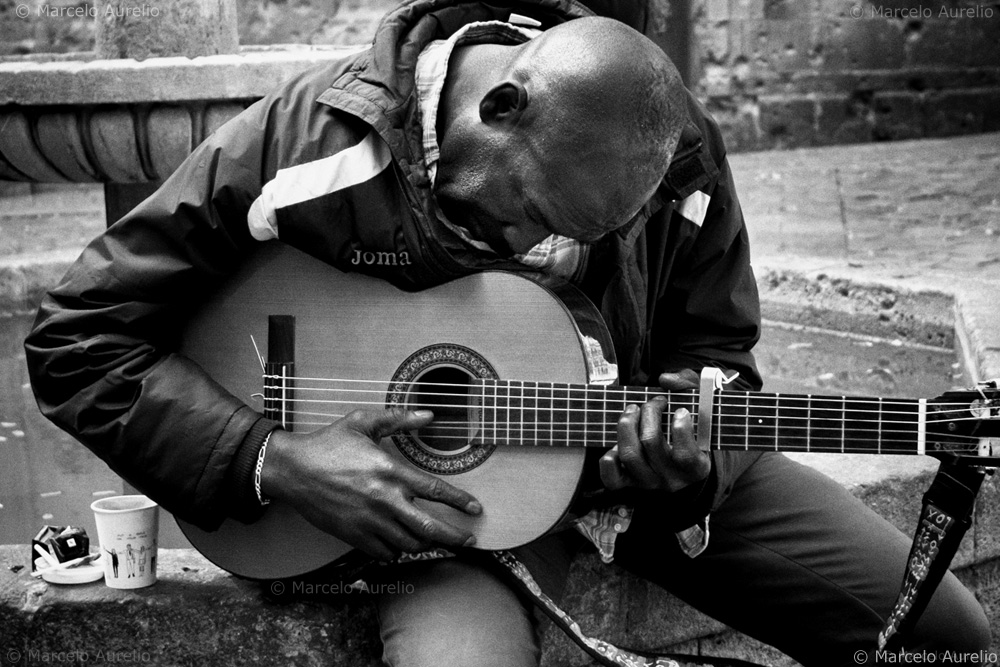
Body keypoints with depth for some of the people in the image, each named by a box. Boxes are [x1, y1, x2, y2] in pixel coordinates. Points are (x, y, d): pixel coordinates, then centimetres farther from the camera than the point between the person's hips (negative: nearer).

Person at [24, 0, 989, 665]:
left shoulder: (677, 152, -11)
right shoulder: (313, 139, -22)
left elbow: (714, 354, 3)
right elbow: (77, 337, -16)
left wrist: (690, 465, -21)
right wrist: (274, 461, -26)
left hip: (634, 458, 4)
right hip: (424, 487, -3)